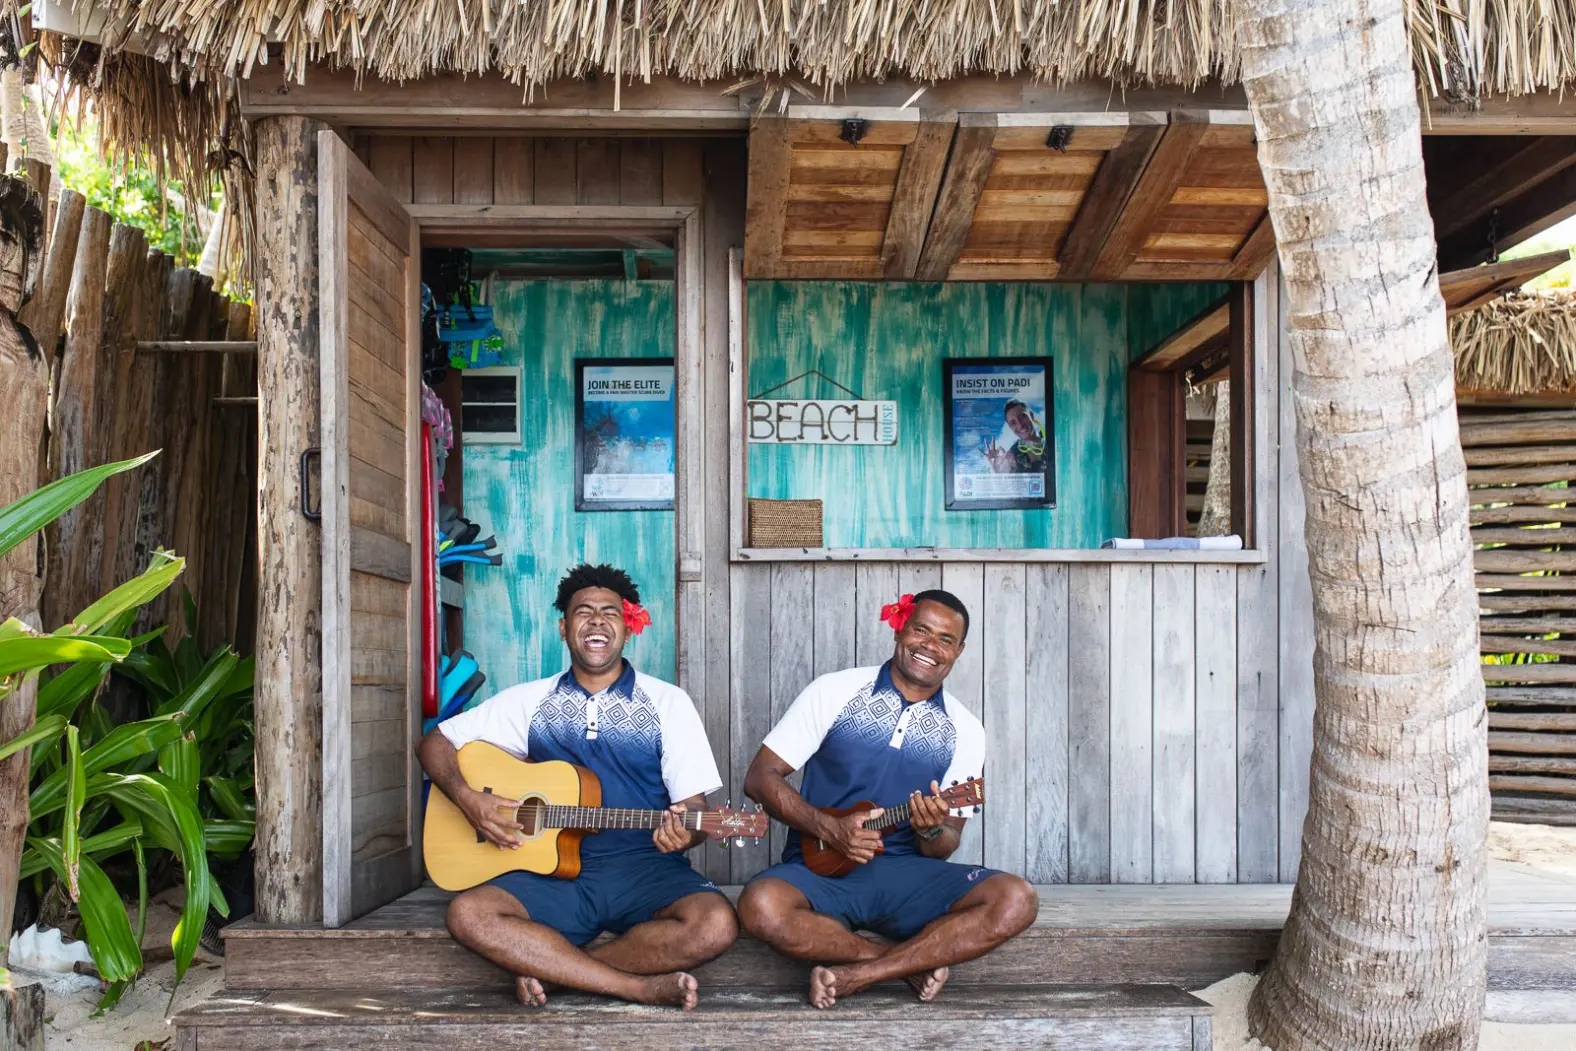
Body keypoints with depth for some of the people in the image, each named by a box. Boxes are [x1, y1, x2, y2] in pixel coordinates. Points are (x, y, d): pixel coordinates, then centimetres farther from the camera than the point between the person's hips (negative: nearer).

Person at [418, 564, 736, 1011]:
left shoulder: (668, 703, 5)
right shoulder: (530, 701, 10)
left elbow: (693, 803, 2)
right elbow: (435, 742, 13)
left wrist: (684, 831, -23)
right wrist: (469, 800, -7)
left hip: (645, 868, -1)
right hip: (555, 869, 1)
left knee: (716, 924, -31)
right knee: (468, 915, -27)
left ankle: (549, 967, -14)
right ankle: (642, 986, -23)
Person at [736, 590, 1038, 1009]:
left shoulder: (964, 731, 6)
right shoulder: (834, 691, 0)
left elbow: (944, 847, 9)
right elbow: (760, 777, -2)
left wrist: (932, 831, -16)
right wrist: (830, 828, -16)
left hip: (905, 872, 2)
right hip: (820, 867, -2)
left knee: (1015, 901, -22)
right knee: (761, 906, -35)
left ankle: (856, 975, -20)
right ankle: (912, 964, -14)